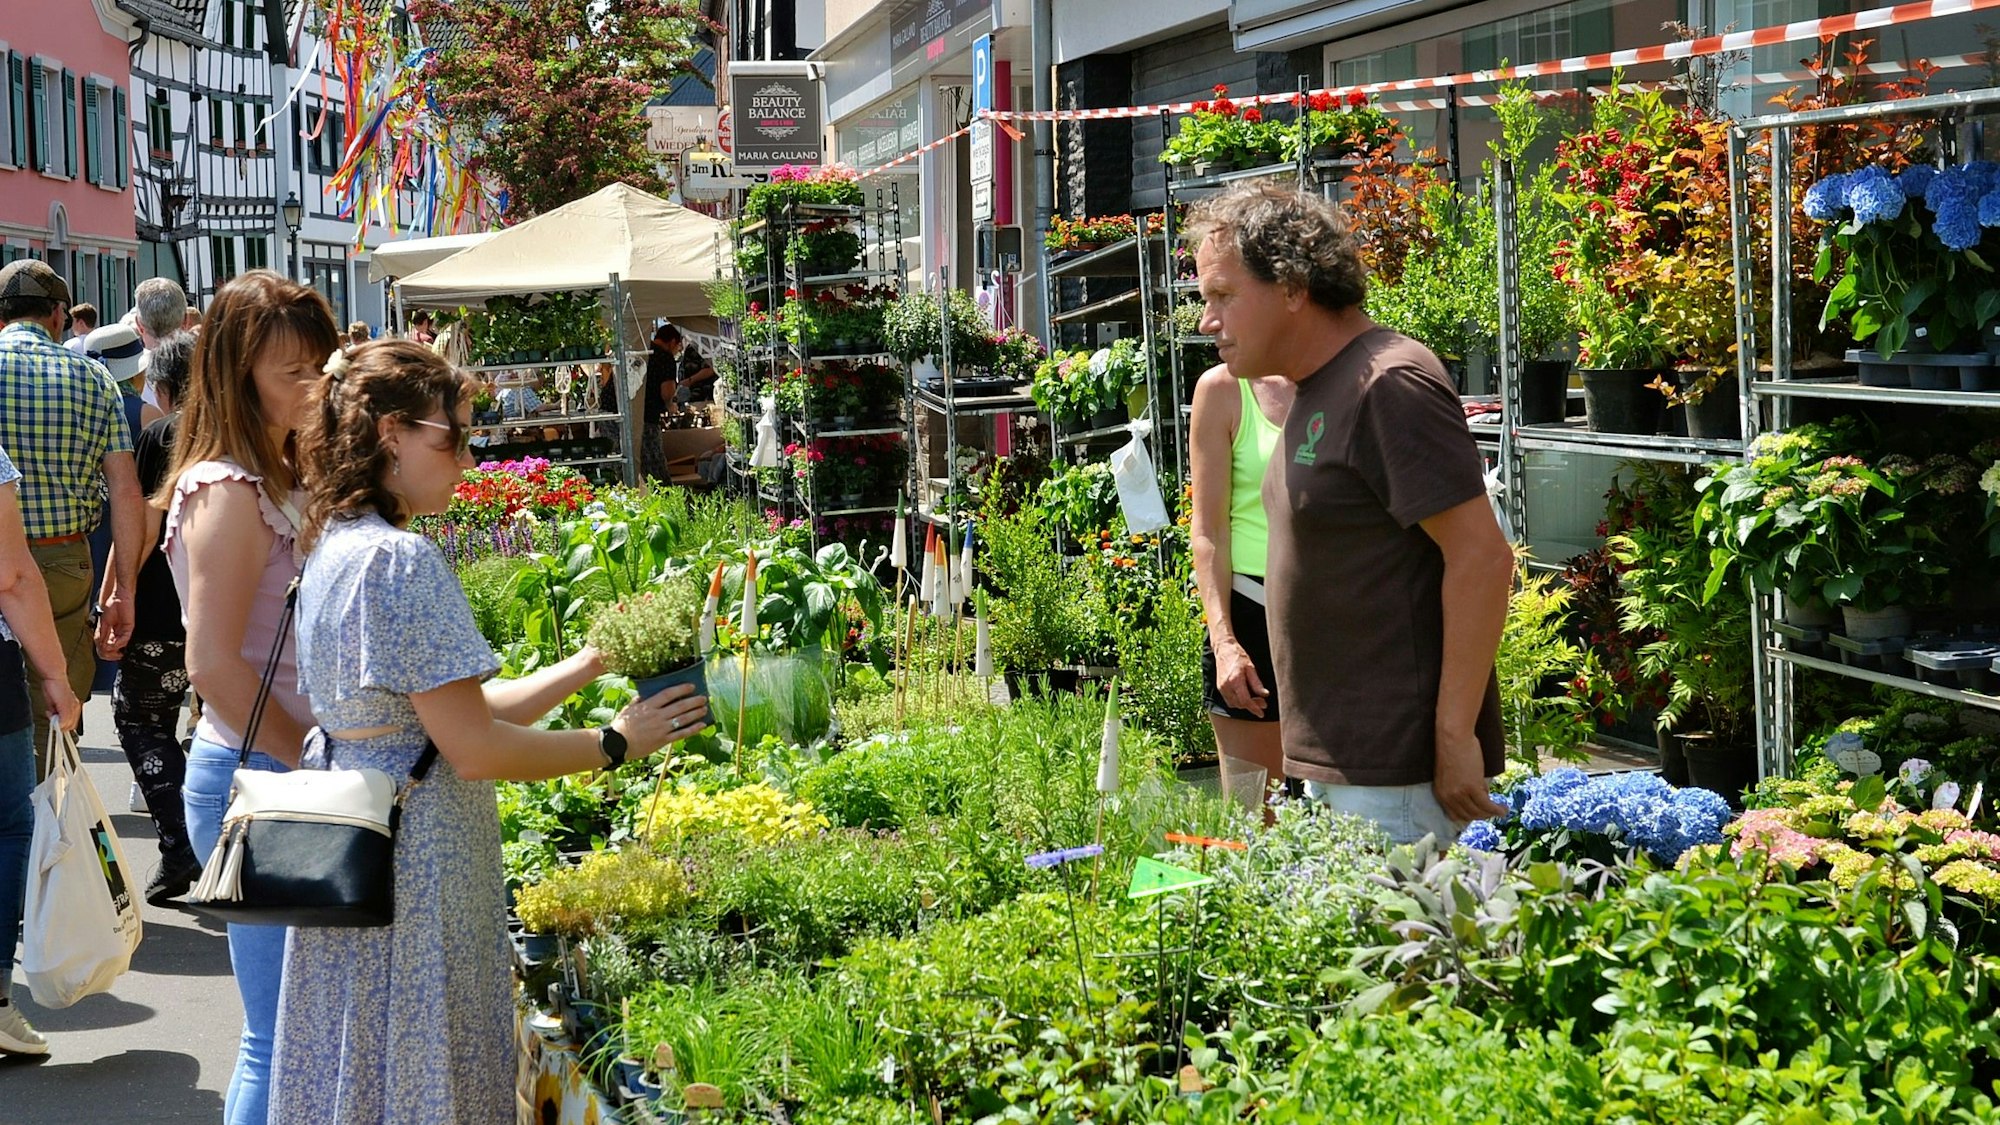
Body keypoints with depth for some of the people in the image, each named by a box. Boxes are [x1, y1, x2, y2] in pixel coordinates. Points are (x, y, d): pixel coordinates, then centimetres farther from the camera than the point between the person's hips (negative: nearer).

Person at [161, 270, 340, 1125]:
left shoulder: (273, 482, 14)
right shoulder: (229, 492, -15)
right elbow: (213, 664, -21)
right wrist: (312, 766, -15)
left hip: (288, 771, 9)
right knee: (283, 1035, -5)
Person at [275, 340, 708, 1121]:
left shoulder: (336, 549, 11)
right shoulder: (401, 560, -19)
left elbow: (457, 710, 12)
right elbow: (474, 749, -21)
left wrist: (589, 663, 10)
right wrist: (616, 744, -10)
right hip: (414, 871, -10)